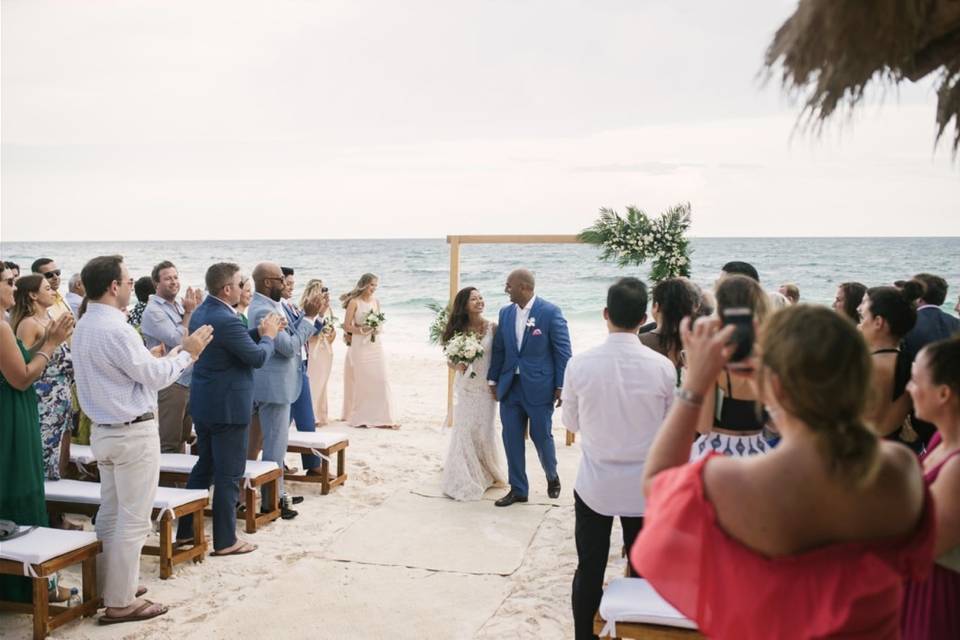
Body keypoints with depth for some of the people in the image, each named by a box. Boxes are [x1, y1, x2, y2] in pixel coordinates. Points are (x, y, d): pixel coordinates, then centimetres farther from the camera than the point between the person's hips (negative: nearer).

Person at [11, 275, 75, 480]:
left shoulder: (51, 319, 12)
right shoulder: (28, 323, -12)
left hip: (62, 395, 8)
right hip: (44, 398, -8)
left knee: (62, 454, 12)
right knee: (45, 452, -4)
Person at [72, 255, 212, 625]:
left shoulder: (84, 326, 9)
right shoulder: (115, 329, -21)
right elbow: (154, 376, -17)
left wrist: (175, 354, 12)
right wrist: (187, 352, -3)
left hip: (105, 430, 10)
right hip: (133, 434, -10)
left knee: (110, 513, 18)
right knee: (133, 520, -1)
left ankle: (107, 586, 28)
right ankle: (121, 602, 6)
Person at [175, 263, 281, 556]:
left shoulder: (200, 312, 7)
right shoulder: (226, 320, -24)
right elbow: (258, 358, -18)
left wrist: (259, 332, 8)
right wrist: (268, 336, -1)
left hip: (203, 403, 10)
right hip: (227, 407, -10)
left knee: (204, 466, 19)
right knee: (229, 474, 1)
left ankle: (185, 529, 26)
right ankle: (225, 540, 10)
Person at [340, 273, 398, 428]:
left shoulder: (376, 301, 10)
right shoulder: (354, 302, -5)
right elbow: (347, 326, -7)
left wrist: (378, 328, 0)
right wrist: (361, 330, -20)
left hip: (376, 344, 5)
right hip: (360, 345, -5)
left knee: (380, 380, 0)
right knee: (361, 381, 0)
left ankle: (382, 417, 4)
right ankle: (360, 418, 10)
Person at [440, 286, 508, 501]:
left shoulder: (493, 328, -4)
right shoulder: (458, 330, 0)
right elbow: (450, 360, 7)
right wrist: (457, 365, -14)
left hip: (486, 387, -1)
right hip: (464, 387, 2)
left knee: (484, 432, 1)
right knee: (463, 431, 1)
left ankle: (490, 474, 25)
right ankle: (466, 481, 13)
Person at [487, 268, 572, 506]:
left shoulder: (550, 312, -9)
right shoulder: (505, 313, 7)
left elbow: (563, 351, -7)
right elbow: (499, 348, 13)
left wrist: (561, 386, -9)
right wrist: (493, 380, 9)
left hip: (538, 387, -5)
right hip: (510, 387, 5)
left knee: (542, 436, 5)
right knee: (511, 439, 6)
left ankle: (552, 477, 33)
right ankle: (518, 489, 19)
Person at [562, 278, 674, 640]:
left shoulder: (579, 364, -15)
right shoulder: (663, 367, -15)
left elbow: (571, 423, -1)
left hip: (594, 484, 0)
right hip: (644, 486, 0)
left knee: (589, 571, 13)